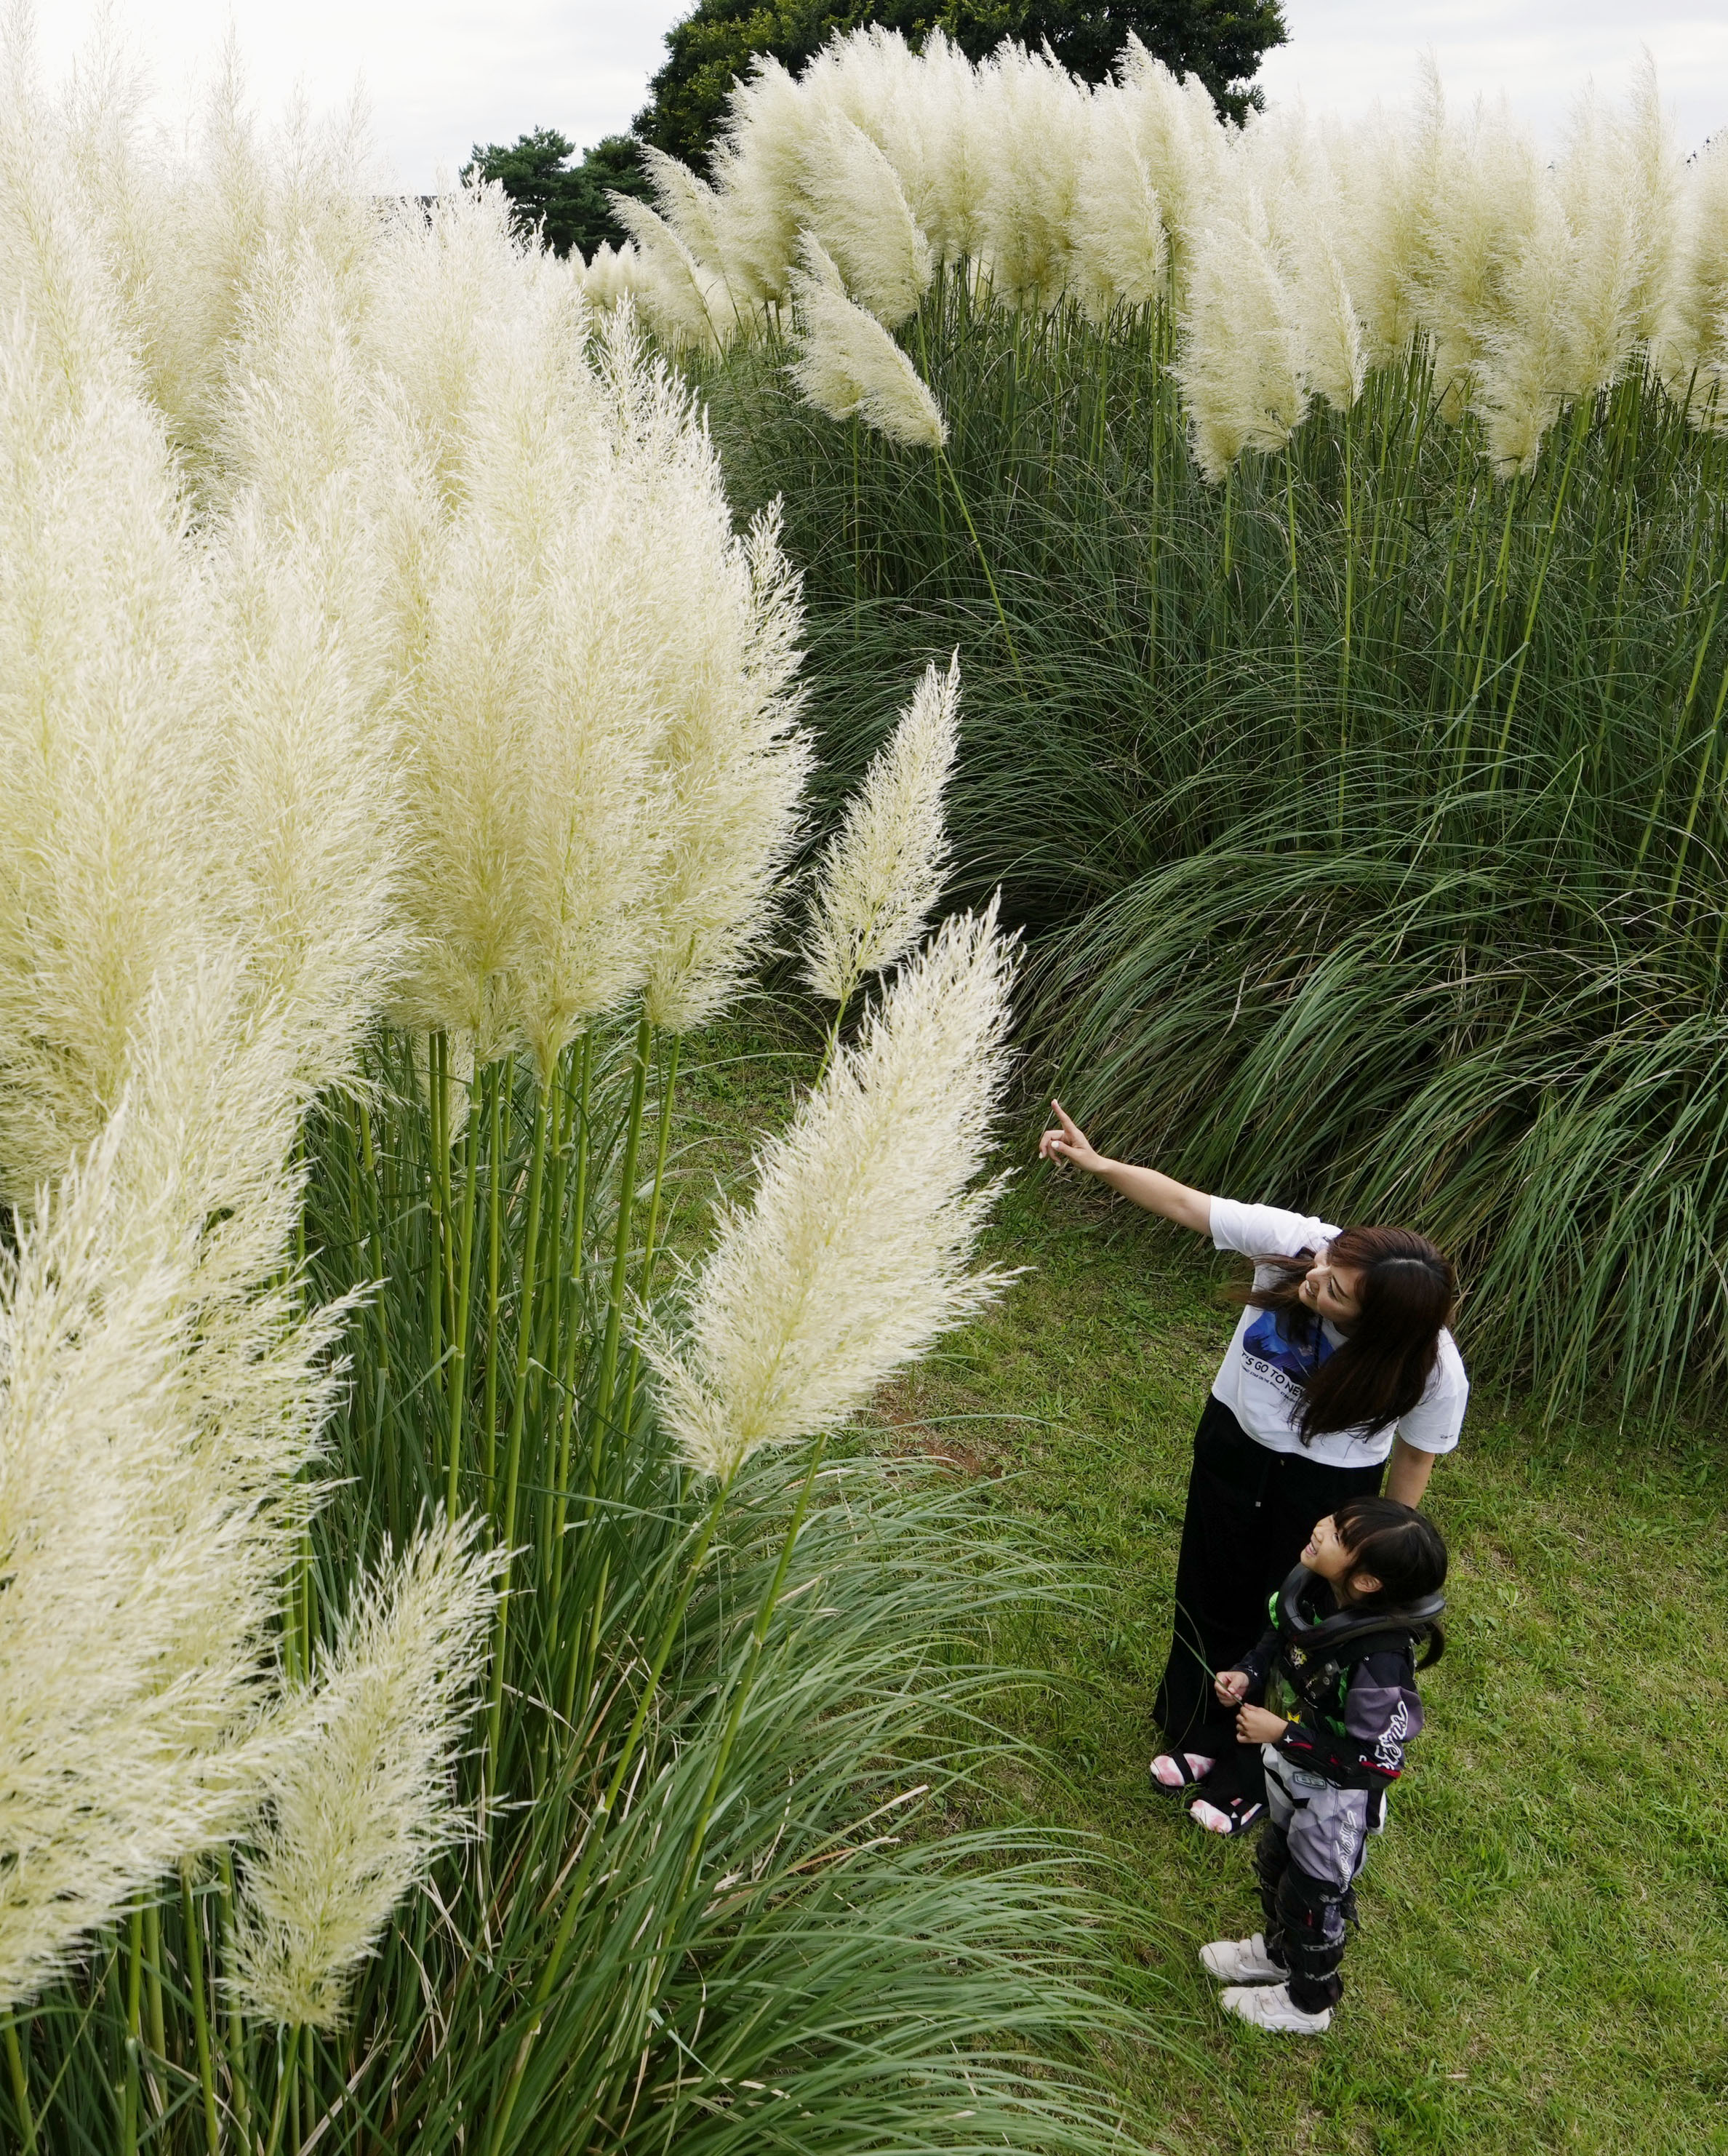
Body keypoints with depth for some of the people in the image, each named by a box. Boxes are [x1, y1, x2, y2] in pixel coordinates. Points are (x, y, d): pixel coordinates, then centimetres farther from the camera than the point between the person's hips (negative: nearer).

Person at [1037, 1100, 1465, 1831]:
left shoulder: (1432, 1373, -32)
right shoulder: (1296, 1240, -31)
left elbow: (1415, 1458, -13)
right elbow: (1184, 1202, -24)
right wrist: (1098, 1164, -35)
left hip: (1328, 1486, -3)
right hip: (1233, 1442, 4)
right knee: (1209, 1599, 23)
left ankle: (1251, 1778, 43)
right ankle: (1198, 1733, 51)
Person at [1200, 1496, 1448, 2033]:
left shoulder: (1380, 1660, -40)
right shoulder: (1312, 1590, -20)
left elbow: (1375, 1757, -30)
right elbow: (1280, 1641, 3)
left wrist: (1284, 1735, -30)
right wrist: (1247, 1675, -13)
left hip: (1336, 1795, -7)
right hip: (1289, 1769, 7)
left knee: (1312, 1892, 17)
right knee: (1275, 1863, 29)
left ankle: (1307, 2004, 45)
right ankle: (1277, 1951, 59)